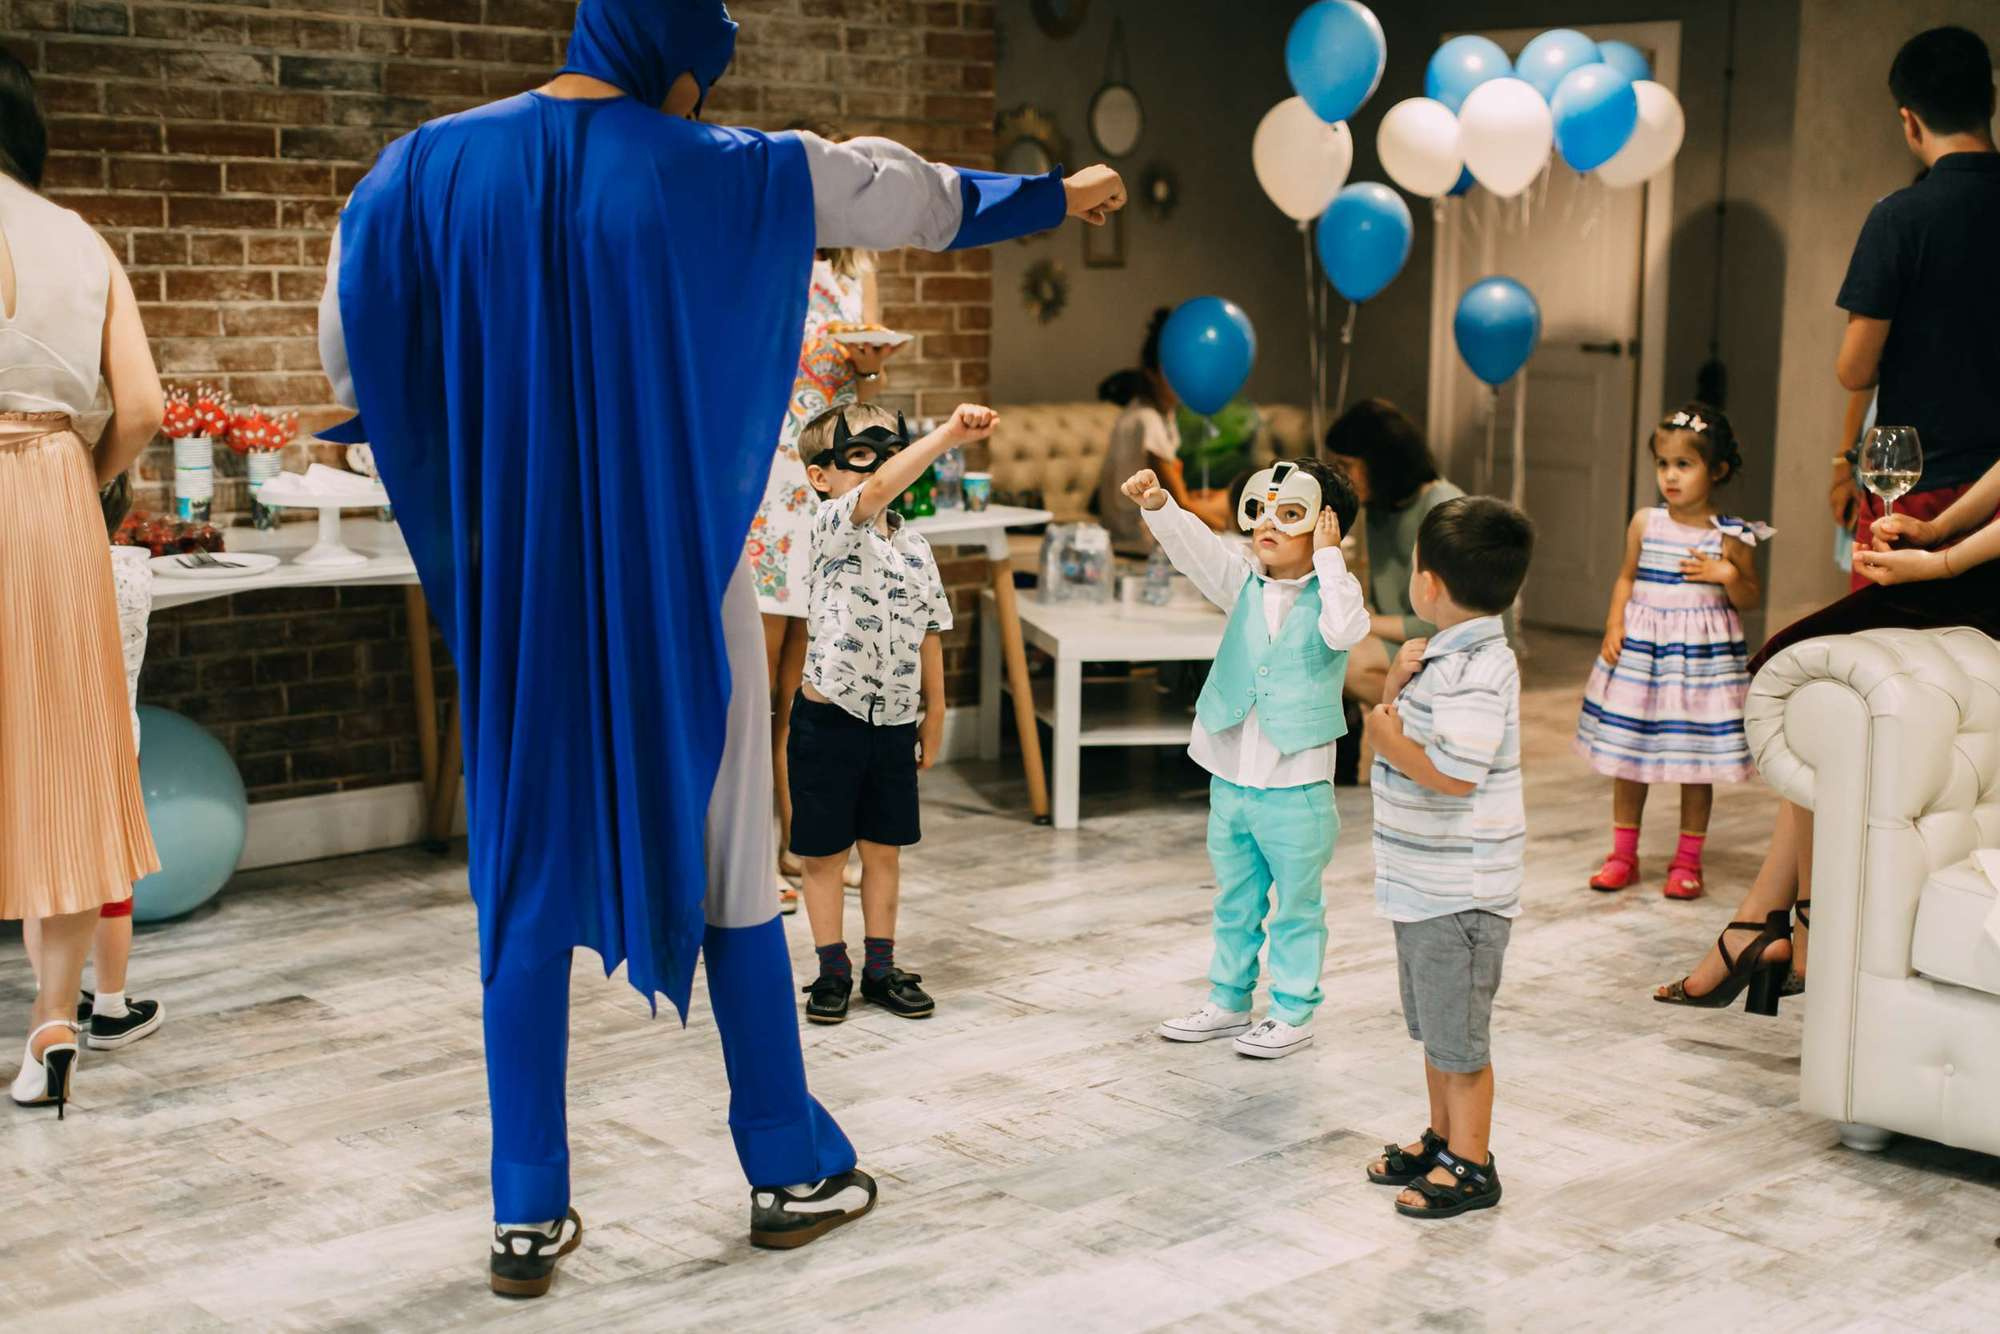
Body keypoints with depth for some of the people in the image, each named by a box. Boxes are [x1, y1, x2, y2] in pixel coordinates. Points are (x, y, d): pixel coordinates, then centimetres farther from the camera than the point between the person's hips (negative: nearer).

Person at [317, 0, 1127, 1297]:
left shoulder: (431, 166, 0)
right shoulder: (715, 174, -6)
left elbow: (352, 349, 7)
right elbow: (910, 197, 6)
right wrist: (1054, 194, 23)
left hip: (517, 587, 2)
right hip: (677, 576, -2)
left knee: (528, 879, 8)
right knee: (728, 864, 10)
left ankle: (530, 1216, 10)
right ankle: (793, 1172, 20)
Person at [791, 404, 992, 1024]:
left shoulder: (916, 551, 6)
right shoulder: (834, 529, -12)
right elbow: (879, 490, -33)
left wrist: (935, 713, 12)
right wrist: (950, 434, -43)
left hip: (895, 722, 5)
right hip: (829, 717, -5)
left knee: (884, 848, 13)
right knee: (824, 852, 6)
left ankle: (881, 967, 24)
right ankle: (832, 969, 19)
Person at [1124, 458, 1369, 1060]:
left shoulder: (1331, 593, -8)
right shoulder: (1244, 584, 5)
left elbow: (1344, 631, -29)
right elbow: (1193, 546, -8)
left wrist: (1329, 557, -22)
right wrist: (1157, 504, -26)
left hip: (1295, 784, -5)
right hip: (1231, 777, 5)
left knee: (1296, 905, 8)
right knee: (1234, 901, 19)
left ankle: (1292, 1012, 20)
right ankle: (1228, 1000, 32)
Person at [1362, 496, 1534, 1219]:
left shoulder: (1475, 672, -23)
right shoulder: (1443, 657, 8)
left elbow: (1453, 775, -30)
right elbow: (1400, 722, 15)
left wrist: (1390, 739, -17)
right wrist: (1396, 683, -4)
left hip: (1459, 893, -10)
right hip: (1425, 883, 10)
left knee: (1458, 1036, 2)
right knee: (1434, 1026, 21)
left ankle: (1470, 1167, 13)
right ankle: (1443, 1137, 35)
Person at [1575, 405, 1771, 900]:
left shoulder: (1728, 536, -5)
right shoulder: (1645, 523, 2)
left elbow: (1750, 601, 1)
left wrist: (1729, 575, -18)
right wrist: (1614, 625, -1)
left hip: (1702, 655, -3)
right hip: (1640, 651, 3)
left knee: (1696, 763, 5)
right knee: (1627, 754, 9)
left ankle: (1688, 860, 18)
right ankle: (1623, 853, 23)